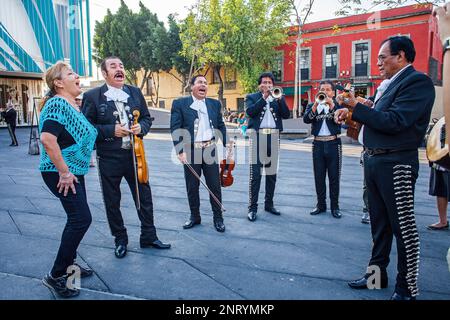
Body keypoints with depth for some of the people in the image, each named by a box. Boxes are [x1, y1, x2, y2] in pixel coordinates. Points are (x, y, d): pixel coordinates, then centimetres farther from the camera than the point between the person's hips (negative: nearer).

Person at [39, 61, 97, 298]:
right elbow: (47, 139, -29)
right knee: (82, 219, -9)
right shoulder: (57, 104, -18)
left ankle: (69, 263, 32)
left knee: (76, 218, 15)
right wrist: (64, 172, -24)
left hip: (74, 171, 9)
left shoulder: (73, 105, 11)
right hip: (61, 173, -9)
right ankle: (55, 276, 3)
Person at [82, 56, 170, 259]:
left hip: (134, 154, 3)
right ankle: (120, 240, 29)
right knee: (112, 202, 10)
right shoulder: (92, 96, -5)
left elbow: (146, 118, 13)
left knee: (144, 197, 10)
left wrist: (141, 127, -8)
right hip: (109, 158, -3)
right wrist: (111, 130, -17)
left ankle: (148, 237, 27)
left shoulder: (135, 92, 7)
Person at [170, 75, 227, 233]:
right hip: (190, 150, -2)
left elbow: (221, 126, 13)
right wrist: (180, 151, -15)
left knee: (215, 185, 5)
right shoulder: (179, 104, -1)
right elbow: (175, 129, -6)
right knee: (192, 186, 9)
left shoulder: (215, 104, 10)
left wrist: (227, 145, 5)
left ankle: (218, 217, 19)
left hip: (210, 149, 2)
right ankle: (195, 216, 26)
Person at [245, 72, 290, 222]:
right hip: (258, 136, -3)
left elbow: (286, 115, 2)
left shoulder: (278, 97, 16)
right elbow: (250, 112, -11)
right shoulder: (252, 97, 9)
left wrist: (279, 99, -9)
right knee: (255, 174, -6)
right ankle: (252, 207, -1)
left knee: (272, 173, 9)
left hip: (274, 137, 4)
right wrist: (264, 97, -10)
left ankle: (269, 204, 20)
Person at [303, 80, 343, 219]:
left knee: (334, 177, 3)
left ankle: (335, 206, 12)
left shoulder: (338, 105, 7)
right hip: (318, 144, 2)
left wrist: (331, 105, -21)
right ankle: (321, 204, 18)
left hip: (333, 143, -2)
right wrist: (316, 105, -20)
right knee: (319, 177, 7)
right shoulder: (312, 106, 10)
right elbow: (306, 119, -9)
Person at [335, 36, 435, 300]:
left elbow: (394, 122, -22)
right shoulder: (393, 83, 16)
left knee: (403, 227, 1)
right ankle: (377, 273, 31)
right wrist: (353, 112, 1)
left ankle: (407, 289, 15)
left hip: (396, 165, -9)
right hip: (375, 161, 9)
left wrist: (356, 106, -18)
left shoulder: (418, 81, -12)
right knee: (379, 223, 17)